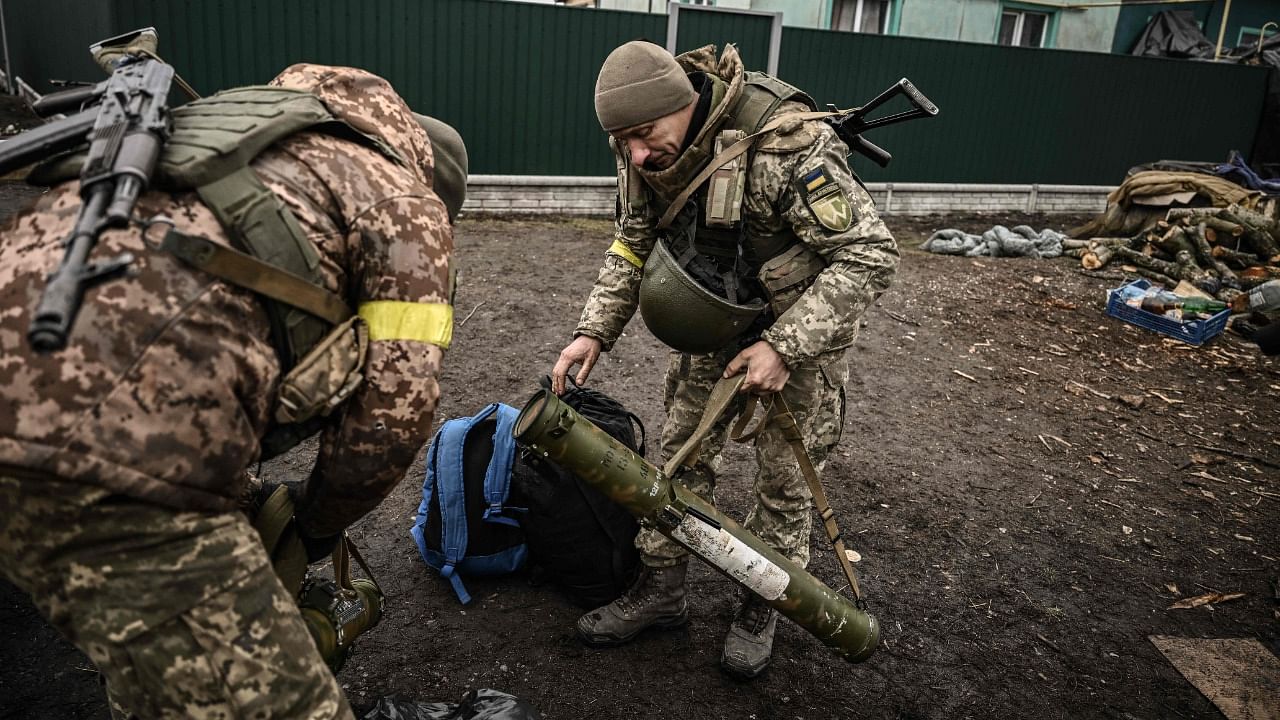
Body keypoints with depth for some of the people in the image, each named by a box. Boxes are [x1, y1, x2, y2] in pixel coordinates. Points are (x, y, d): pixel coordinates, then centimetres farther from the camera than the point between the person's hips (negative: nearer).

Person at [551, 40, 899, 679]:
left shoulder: (786, 145, -34)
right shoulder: (647, 152, -13)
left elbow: (870, 256, -30)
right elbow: (634, 242, 2)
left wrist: (784, 347, -32)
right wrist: (594, 331, -11)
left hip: (801, 319, -5)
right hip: (714, 318, 6)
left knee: (785, 473, 5)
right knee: (682, 451, 8)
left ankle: (760, 608, 26)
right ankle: (660, 591, 24)